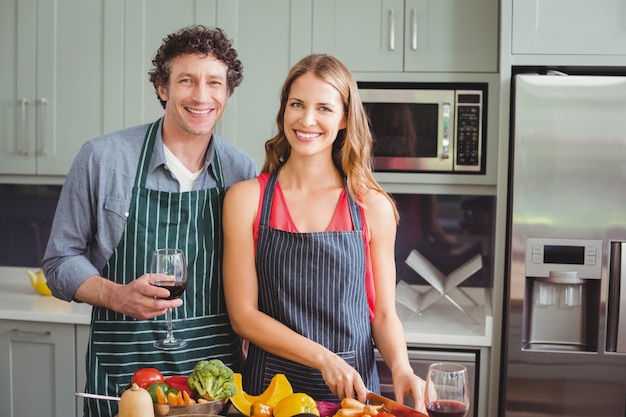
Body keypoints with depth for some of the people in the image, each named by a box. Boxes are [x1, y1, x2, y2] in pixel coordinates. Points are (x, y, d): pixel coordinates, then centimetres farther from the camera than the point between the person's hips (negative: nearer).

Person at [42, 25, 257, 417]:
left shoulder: (243, 170, 1)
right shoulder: (102, 158, -6)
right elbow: (61, 260, -1)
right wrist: (118, 296, -18)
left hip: (217, 365, 2)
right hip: (122, 368, -2)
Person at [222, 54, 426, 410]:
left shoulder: (373, 206, -3)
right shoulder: (246, 198, -5)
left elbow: (384, 313, 2)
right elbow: (243, 314, -6)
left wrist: (400, 367, -16)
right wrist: (323, 358, -16)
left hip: (353, 387, 1)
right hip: (270, 384, 0)